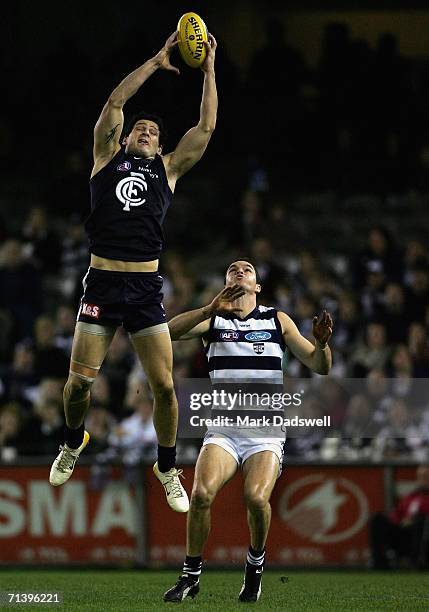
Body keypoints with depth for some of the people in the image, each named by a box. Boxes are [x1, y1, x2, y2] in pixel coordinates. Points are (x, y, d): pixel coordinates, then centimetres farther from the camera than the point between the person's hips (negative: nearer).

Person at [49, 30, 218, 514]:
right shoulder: (108, 156, 12)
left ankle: (167, 468, 14)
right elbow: (115, 102, 3)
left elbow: (206, 127, 9)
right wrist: (156, 62, 6)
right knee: (80, 380, -1)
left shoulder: (168, 168, 15)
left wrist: (209, 70, 9)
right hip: (102, 283, -1)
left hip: (146, 288, 1)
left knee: (163, 384, -4)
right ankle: (73, 442, 30)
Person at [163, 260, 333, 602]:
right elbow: (167, 332, -9)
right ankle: (191, 575, -7)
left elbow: (320, 367, 9)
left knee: (256, 498, -27)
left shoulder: (277, 321, 12)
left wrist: (322, 344, -13)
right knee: (202, 493, -26)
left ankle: (255, 565, 2)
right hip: (223, 430, 0)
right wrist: (210, 310, -21)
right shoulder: (213, 319, 10)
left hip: (266, 433, 0)